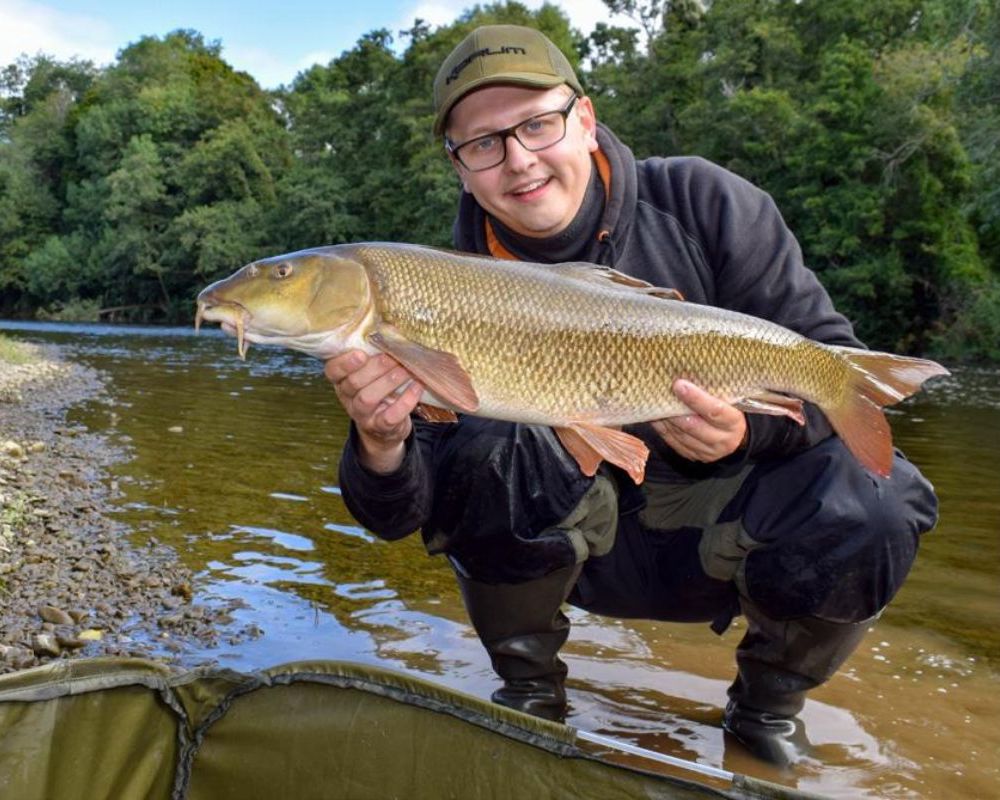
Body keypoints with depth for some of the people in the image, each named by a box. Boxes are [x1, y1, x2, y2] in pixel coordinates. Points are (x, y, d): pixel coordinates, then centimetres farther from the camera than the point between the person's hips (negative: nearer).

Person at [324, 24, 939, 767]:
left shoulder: (702, 202, -13)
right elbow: (397, 515, -15)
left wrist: (751, 427, -32)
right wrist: (382, 443, -39)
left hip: (729, 532, 1)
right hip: (586, 549, 0)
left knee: (872, 499, -28)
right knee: (484, 447, -28)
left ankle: (769, 702, 4)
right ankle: (529, 690, -1)